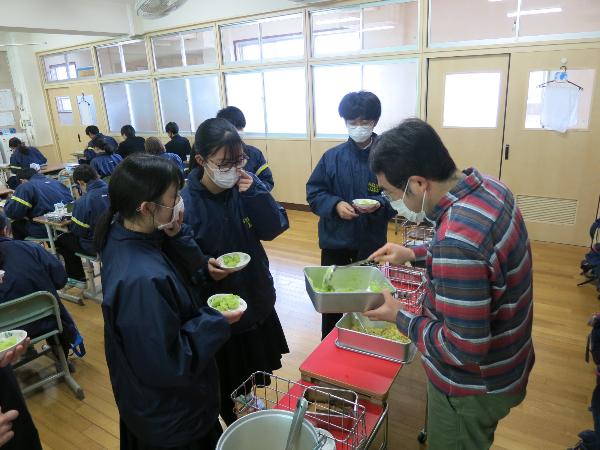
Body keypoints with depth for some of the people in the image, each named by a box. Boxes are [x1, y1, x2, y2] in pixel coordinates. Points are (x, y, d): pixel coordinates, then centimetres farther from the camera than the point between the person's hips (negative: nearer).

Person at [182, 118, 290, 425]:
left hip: (257, 297, 5)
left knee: (253, 373, 26)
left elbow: (274, 228, -13)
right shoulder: (186, 203, -20)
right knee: (228, 385, 17)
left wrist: (254, 193, -23)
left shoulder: (246, 184, -7)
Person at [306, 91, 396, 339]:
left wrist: (379, 204, -23)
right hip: (335, 239, 1)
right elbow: (314, 192, -1)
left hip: (371, 241, 0)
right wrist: (335, 205, -17)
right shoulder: (332, 156, -2)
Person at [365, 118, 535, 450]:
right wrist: (413, 254, 6)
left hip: (473, 390, -8)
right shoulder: (488, 186, -10)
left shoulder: (457, 240, -38)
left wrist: (398, 317, -19)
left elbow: (464, 349, -31)